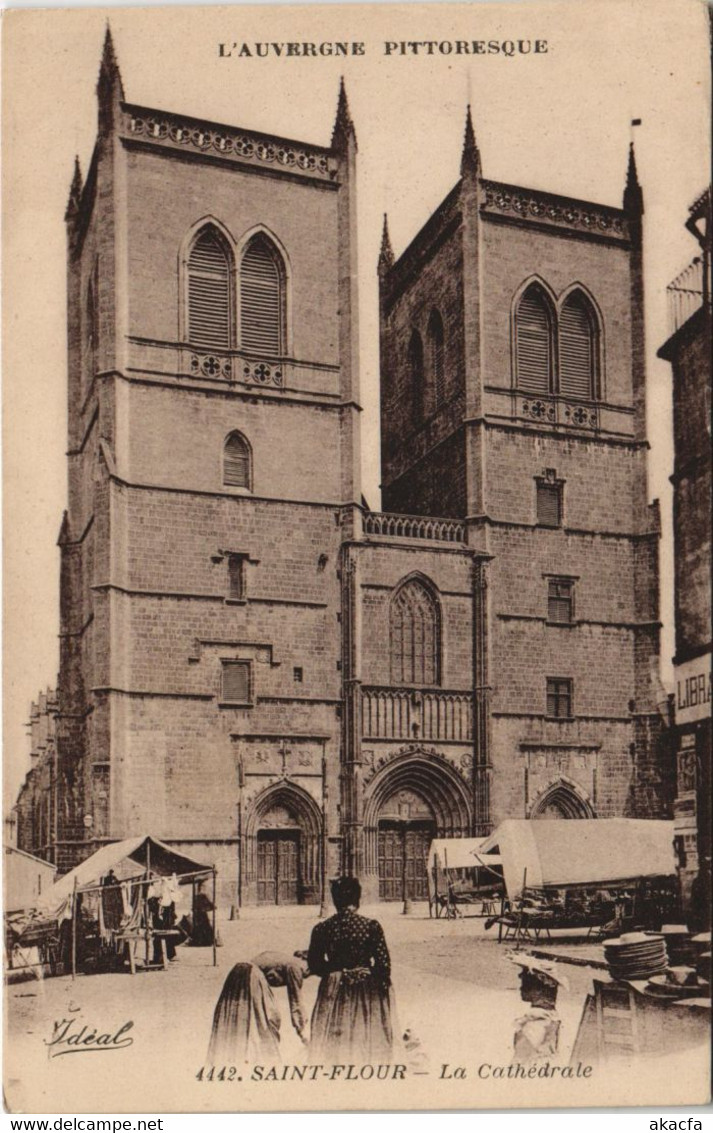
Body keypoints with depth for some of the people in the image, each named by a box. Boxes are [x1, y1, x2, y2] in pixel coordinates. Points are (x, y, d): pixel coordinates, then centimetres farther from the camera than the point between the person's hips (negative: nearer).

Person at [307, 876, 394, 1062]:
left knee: (330, 1047, 14)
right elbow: (383, 964, -10)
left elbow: (314, 965, 0)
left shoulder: (321, 930, -8)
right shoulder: (371, 927, -14)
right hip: (366, 994, -2)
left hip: (332, 995, 2)